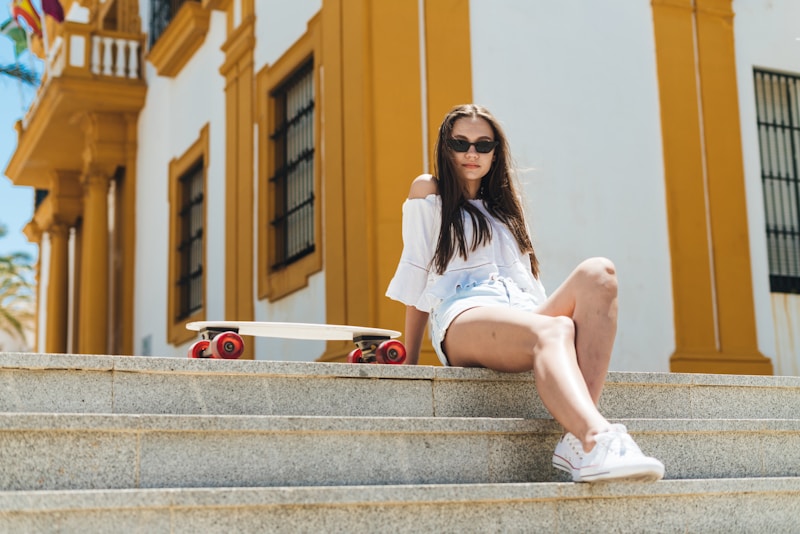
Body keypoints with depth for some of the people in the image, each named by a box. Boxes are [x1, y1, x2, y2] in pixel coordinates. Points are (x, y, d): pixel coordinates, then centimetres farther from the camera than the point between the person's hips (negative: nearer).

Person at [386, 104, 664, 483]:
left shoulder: (505, 206, 33)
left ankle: (578, 440, -44)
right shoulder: (428, 191, 19)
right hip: (463, 318, -5)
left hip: (522, 315, 5)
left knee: (597, 273, -27)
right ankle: (600, 442, -66)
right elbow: (416, 277, 12)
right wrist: (409, 360, 6)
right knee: (553, 331, -37)